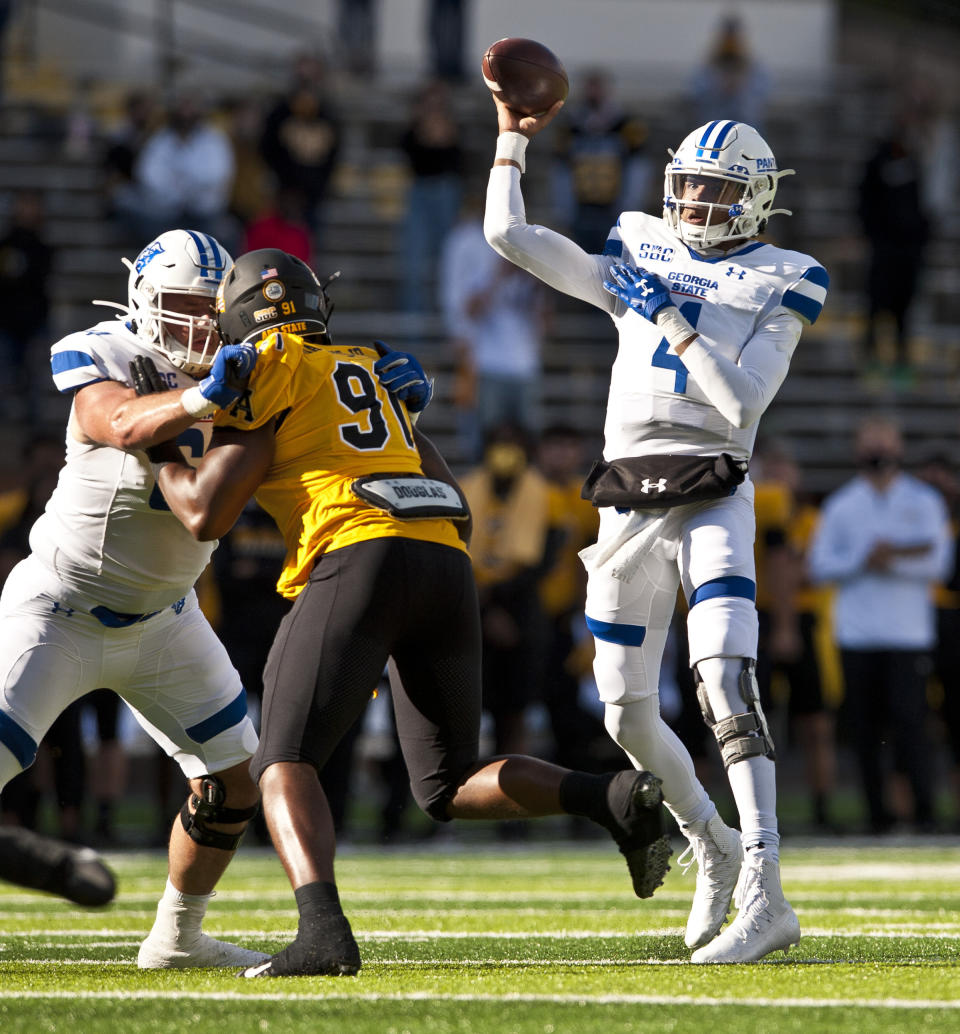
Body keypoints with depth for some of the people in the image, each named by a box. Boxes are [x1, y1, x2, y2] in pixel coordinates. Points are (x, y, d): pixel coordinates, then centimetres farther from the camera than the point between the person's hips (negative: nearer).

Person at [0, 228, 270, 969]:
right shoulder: (98, 356, -18)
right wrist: (201, 399, -57)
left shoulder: (230, 373, -3)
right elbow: (121, 425, -38)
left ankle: (178, 938, 24)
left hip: (160, 618, 6)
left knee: (235, 785, 6)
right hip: (61, 609, -6)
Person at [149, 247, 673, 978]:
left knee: (285, 762, -3)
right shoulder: (372, 374, 30)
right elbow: (452, 501, 28)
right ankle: (621, 799, -8)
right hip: (448, 563, 7)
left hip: (362, 560, -7)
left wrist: (161, 451, 22)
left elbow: (205, 513, 4)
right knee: (450, 788, 15)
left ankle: (323, 930, -28)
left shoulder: (269, 373, 8)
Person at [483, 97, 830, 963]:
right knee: (628, 715, 7)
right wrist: (515, 136, 13)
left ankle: (764, 895, -30)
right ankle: (712, 846, 33)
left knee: (726, 680, -24)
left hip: (712, 499, -5)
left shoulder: (777, 285, 2)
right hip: (628, 501, 5)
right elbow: (508, 233, 12)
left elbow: (742, 403, -11)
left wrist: (671, 318, -13)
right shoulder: (640, 259, 14)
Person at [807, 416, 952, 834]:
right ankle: (877, 813, 5)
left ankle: (924, 811, -7)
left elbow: (938, 563, -1)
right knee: (865, 725, 0)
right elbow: (820, 565, 4)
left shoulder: (924, 501, 8)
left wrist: (891, 561, -13)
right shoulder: (840, 504, 12)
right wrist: (863, 561, -11)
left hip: (909, 631, -2)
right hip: (856, 633, 2)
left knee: (909, 717, -11)